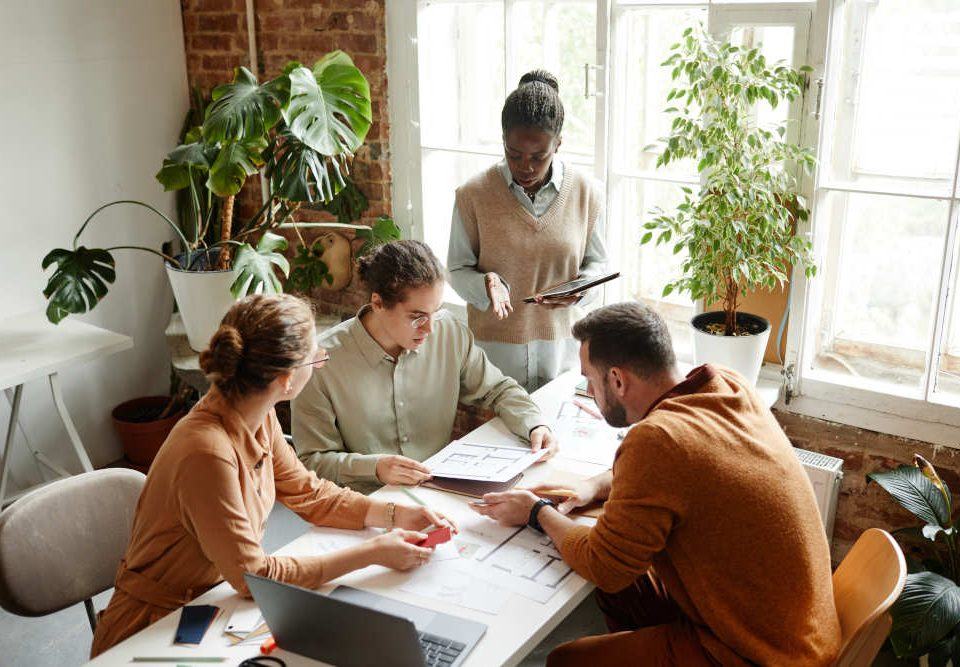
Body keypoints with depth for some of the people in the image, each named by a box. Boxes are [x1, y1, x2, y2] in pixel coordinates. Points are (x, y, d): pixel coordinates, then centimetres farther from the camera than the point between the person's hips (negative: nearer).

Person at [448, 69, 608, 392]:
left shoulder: (585, 193, -4)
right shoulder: (473, 194, -9)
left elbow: (597, 263, 7)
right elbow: (457, 269, -1)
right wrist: (486, 284, -22)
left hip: (561, 347, 2)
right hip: (493, 347, -1)